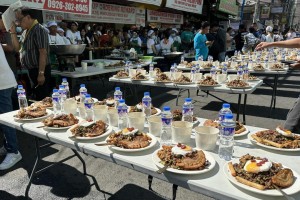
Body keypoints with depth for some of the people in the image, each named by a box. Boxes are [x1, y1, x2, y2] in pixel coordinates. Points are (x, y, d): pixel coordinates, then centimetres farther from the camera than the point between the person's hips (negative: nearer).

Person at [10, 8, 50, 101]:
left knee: (42, 99, -3)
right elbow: (18, 48, 17)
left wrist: (41, 73, -24)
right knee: (34, 99, 18)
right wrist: (13, 32, 6)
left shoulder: (39, 30, -15)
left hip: (39, 71, -9)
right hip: (30, 71, 9)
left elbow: (43, 53, -21)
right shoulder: (26, 31, 14)